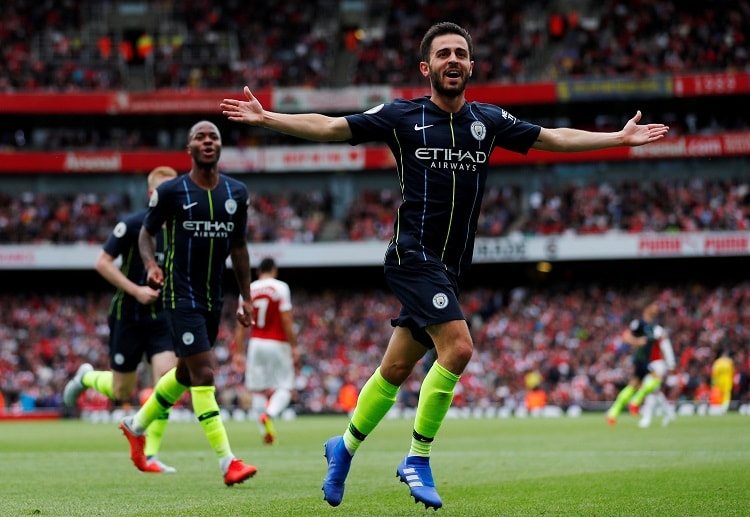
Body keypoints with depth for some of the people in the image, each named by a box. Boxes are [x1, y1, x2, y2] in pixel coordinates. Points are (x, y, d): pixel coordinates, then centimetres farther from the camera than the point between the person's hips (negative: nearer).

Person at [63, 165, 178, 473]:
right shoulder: (133, 224, -11)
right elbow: (102, 263, -11)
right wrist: (136, 290, -19)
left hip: (164, 316, 3)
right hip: (129, 316, -3)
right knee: (122, 393, 5)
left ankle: (151, 455, -8)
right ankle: (87, 378, 40)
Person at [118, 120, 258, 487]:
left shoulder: (236, 193, 6)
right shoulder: (171, 191, -8)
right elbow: (146, 232, 3)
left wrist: (246, 299, 13)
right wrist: (151, 265, -17)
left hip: (213, 297, 6)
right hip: (181, 295, -6)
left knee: (186, 372, 18)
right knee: (204, 373, -14)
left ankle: (137, 425, 42)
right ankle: (227, 462, -15)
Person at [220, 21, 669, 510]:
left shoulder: (488, 120, 8)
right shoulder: (401, 116, -2)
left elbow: (552, 137, 15)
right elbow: (329, 127, 0)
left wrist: (620, 137, 12)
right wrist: (266, 118, -9)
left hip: (449, 267, 5)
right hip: (413, 254, -5)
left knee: (397, 368, 10)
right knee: (458, 346, -22)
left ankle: (345, 446, 32)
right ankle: (418, 457, -8)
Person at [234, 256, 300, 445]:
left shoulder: (248, 290, 6)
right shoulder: (280, 288, -5)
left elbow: (241, 325, 6)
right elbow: (287, 321, -10)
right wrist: (294, 347, -4)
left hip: (256, 344, 3)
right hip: (278, 344, -3)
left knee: (258, 389, 8)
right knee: (285, 387, 2)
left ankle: (265, 431, 4)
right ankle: (269, 414, -24)